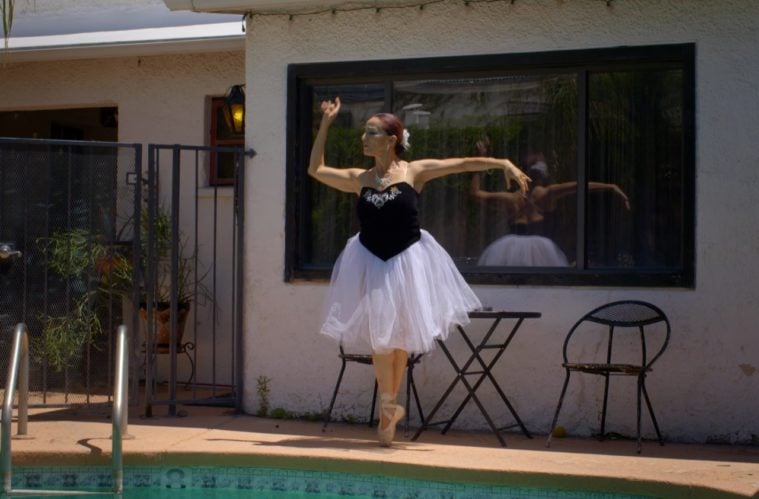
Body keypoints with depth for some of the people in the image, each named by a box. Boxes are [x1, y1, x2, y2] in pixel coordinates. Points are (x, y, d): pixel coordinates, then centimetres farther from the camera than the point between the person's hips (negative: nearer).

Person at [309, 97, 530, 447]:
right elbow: (316, 170, 6)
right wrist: (326, 124, 2)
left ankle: (388, 407, 24)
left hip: (407, 264, -1)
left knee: (398, 338, 8)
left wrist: (503, 163, -12)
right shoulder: (359, 179, 3)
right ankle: (389, 409, 18)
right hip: (370, 264, 2)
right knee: (380, 339, 1)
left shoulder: (415, 172, -4)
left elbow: (463, 164, -5)